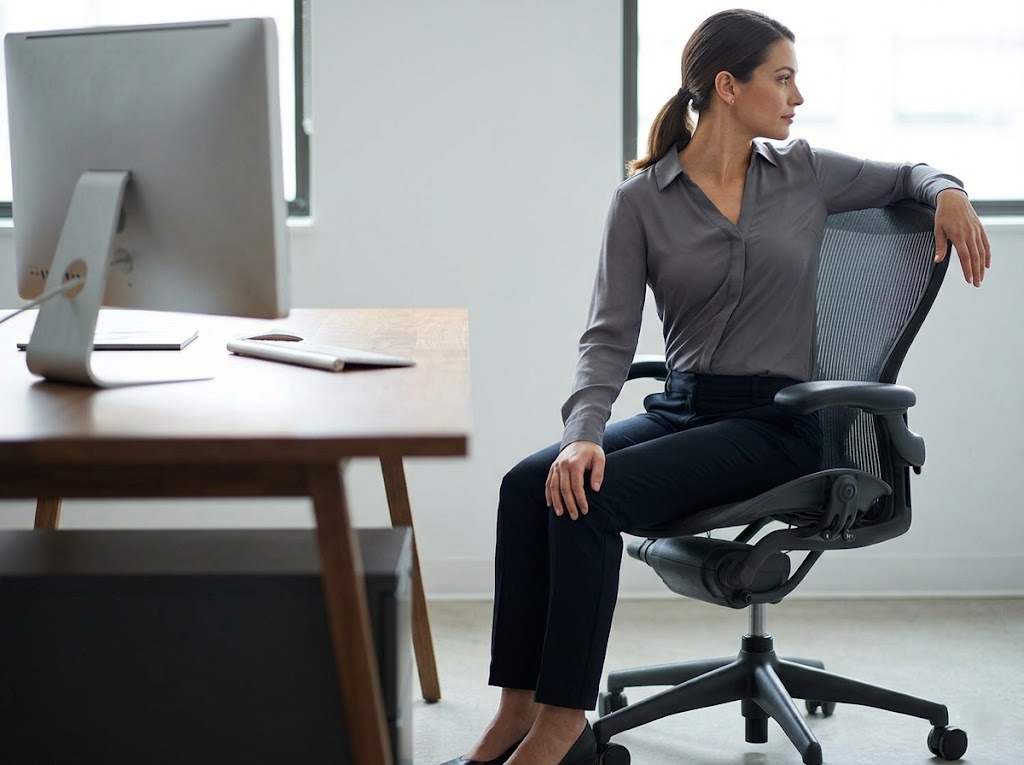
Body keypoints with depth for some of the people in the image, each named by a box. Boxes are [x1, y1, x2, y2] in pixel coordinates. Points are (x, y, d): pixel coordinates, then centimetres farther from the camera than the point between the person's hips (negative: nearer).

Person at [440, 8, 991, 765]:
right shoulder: (641, 199, 2)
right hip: (680, 407, 2)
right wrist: (584, 432, -22)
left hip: (775, 423, -2)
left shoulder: (804, 173, 5)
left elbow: (908, 174, 21)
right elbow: (610, 336, -4)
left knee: (591, 498, -27)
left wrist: (948, 193, -3)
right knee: (529, 483, -24)